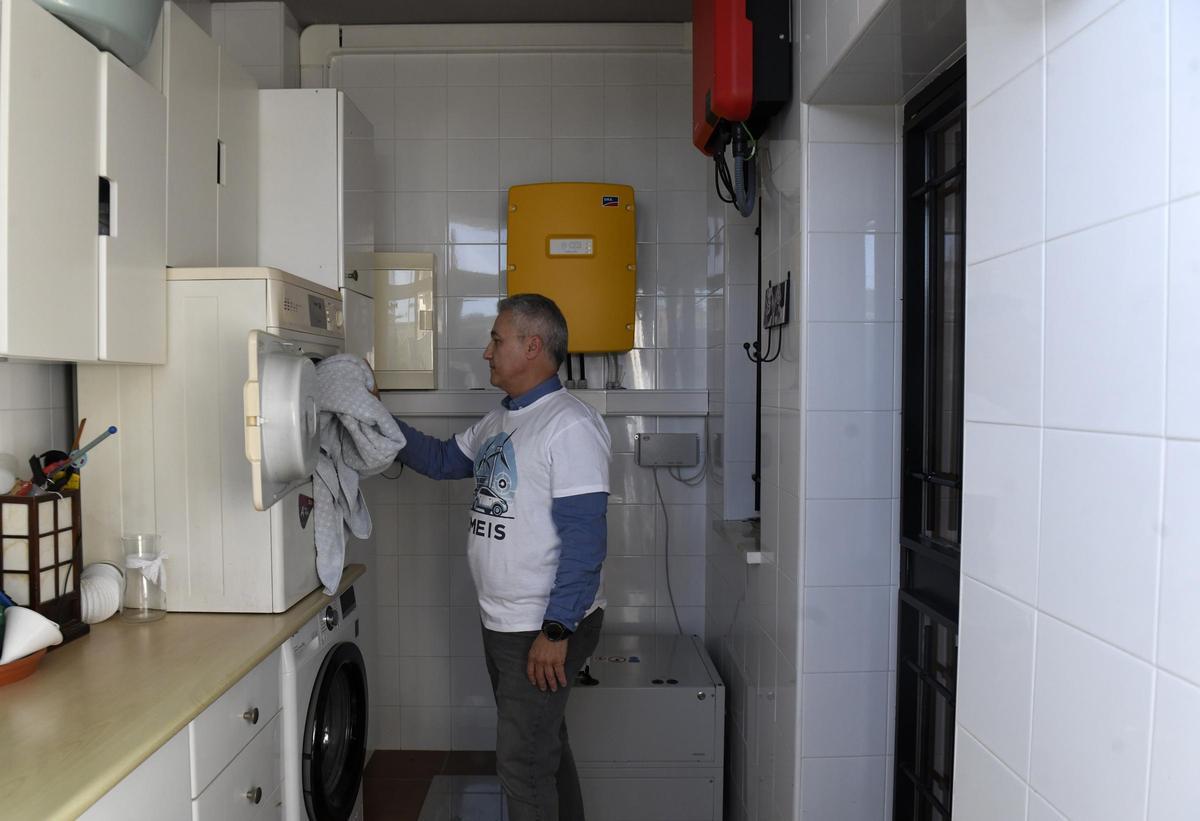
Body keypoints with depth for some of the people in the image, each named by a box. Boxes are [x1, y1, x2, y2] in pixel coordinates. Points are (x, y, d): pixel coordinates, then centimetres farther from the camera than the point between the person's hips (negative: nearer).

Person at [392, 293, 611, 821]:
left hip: (547, 629, -9)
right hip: (501, 622, 9)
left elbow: (584, 540, -23)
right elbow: (442, 460, 19)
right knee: (544, 747, 22)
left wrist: (557, 631, -23)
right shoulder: (500, 421, 9)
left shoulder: (571, 425, -20)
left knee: (522, 762, 2)